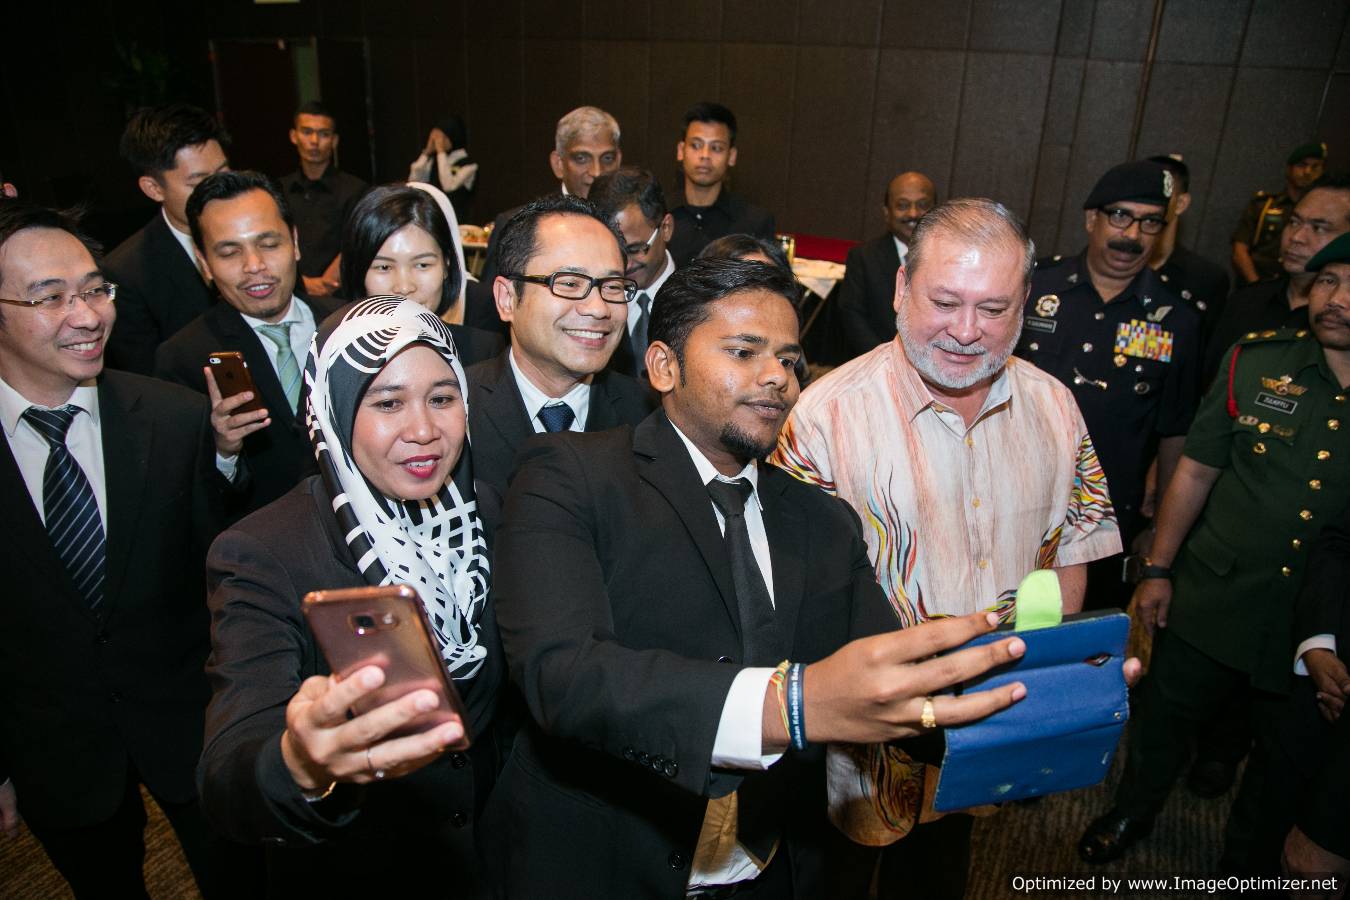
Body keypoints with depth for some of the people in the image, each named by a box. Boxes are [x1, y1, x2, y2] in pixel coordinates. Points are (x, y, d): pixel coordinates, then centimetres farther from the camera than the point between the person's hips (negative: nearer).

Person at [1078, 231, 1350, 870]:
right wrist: (1157, 570, 0)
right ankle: (1131, 813, 46)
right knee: (1164, 720, 17)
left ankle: (1247, 862, 48)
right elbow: (1195, 470, -1)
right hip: (1212, 598, 0)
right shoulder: (1256, 362, -7)